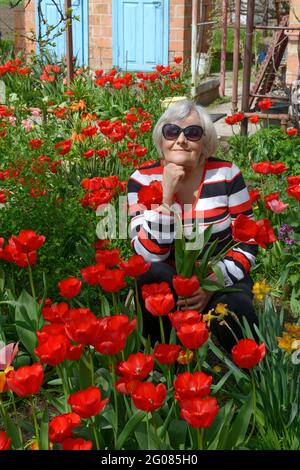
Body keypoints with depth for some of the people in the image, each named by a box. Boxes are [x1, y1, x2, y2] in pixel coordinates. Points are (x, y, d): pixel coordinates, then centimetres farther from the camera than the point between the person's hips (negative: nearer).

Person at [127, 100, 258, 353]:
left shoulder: (226, 173, -7)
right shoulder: (143, 179, -9)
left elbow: (248, 243, -4)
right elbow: (149, 254, -19)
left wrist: (214, 281, -20)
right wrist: (166, 194, -26)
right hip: (167, 283, 0)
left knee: (235, 314, -30)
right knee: (153, 274, -32)